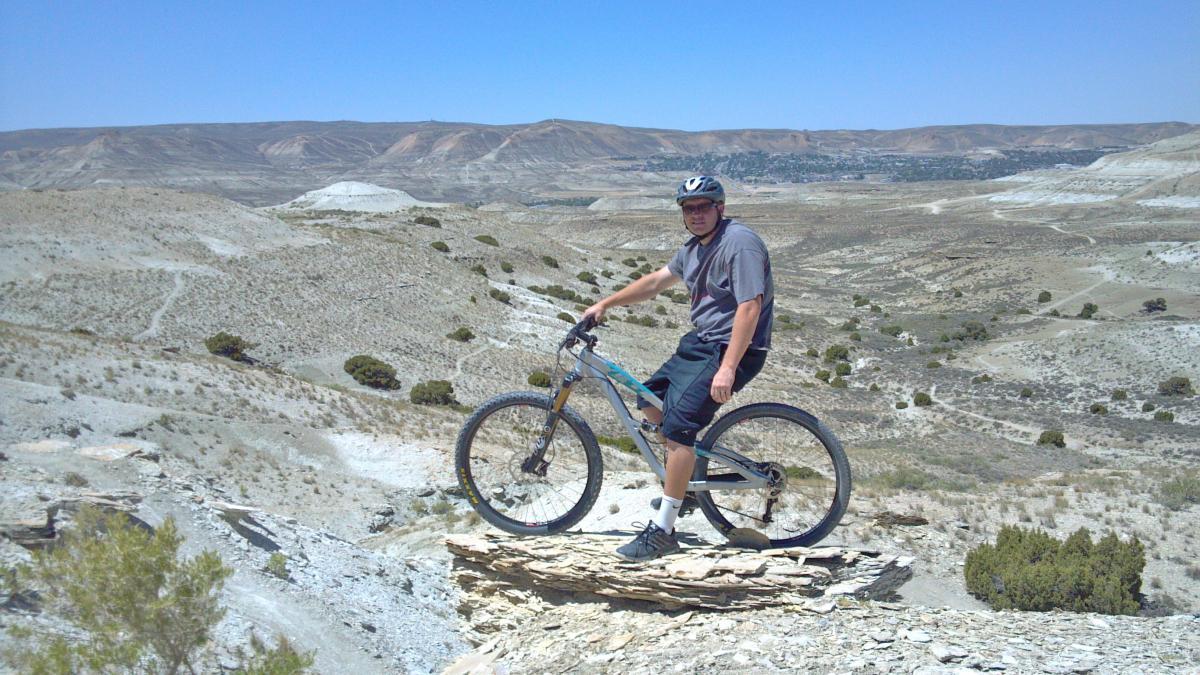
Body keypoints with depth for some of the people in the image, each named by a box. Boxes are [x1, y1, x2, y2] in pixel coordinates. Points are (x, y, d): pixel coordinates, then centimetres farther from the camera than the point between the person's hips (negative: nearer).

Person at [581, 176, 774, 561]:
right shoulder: (694, 248, 12)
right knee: (650, 400, 15)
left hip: (732, 349, -10)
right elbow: (657, 281, 24)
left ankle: (662, 532, -13)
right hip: (699, 342, 10)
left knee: (678, 424, -20)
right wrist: (605, 304, 24)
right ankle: (683, 488, 27)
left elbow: (750, 307, -26)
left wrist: (727, 369, -32)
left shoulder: (739, 243, -18)